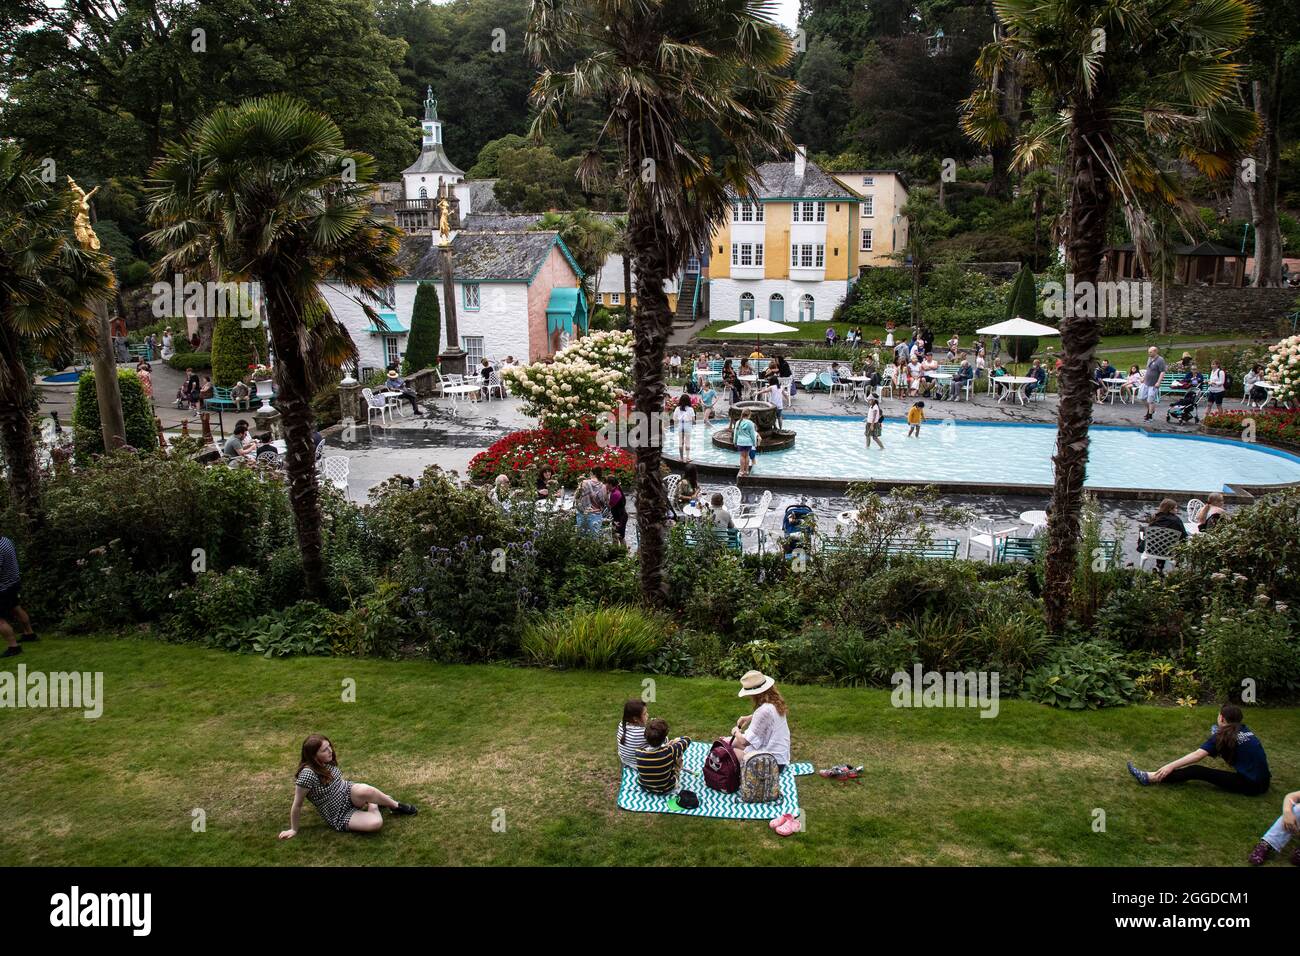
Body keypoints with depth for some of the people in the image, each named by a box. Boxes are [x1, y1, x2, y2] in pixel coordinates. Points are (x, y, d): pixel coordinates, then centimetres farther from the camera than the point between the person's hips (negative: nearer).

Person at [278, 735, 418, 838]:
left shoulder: (327, 762, -5)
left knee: (365, 791, -33)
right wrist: (294, 829, -7)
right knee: (375, 823, -31)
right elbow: (297, 805, -16)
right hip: (339, 816, -5)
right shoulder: (308, 774, -26)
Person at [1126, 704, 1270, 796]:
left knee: (1196, 771, -11)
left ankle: (1151, 778, -14)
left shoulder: (1225, 735, -8)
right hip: (1263, 781, 8)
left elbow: (1197, 755, -16)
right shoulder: (1244, 729, 12)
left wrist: (1171, 766, -18)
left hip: (1250, 785, -8)